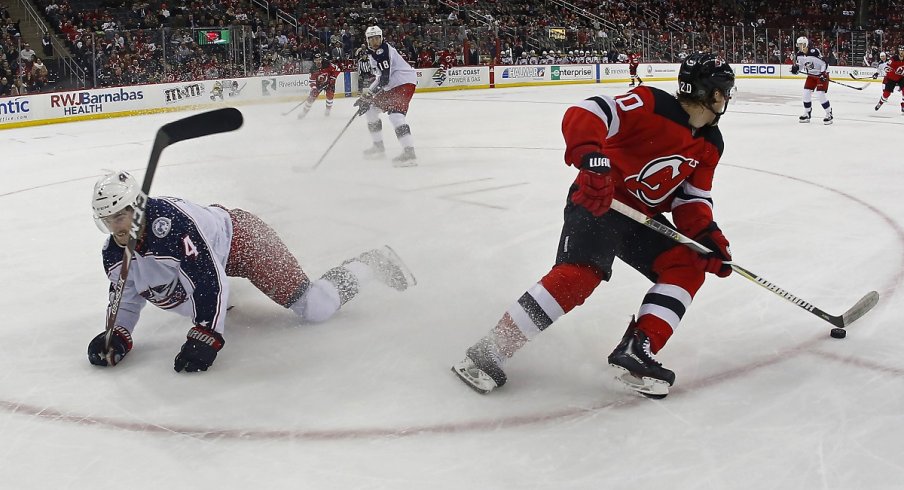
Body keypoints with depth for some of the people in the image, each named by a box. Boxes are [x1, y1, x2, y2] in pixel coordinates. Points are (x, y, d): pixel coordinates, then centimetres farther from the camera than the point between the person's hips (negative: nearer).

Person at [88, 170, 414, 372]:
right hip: (214, 255, 9)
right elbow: (127, 299, -1)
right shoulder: (114, 255, -13)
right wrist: (117, 336, -19)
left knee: (315, 308, -13)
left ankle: (372, 263, 9)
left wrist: (206, 337, -42)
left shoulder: (168, 221, -39)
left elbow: (209, 279, -40)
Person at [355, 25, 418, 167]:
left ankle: (409, 153, -36)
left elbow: (384, 78, -26)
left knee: (395, 114, -27)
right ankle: (378, 146, 25)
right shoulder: (371, 53, 12)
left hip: (405, 82, -11)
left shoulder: (384, 50, -20)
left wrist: (368, 93, -27)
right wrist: (367, 94, 10)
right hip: (391, 85, 11)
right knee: (371, 109, 15)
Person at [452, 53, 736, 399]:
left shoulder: (709, 144, 9)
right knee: (579, 274, -26)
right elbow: (585, 114, -26)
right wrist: (591, 159, -42)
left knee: (688, 266, -6)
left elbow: (691, 199, 11)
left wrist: (707, 234, -7)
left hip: (642, 215, 9)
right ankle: (489, 351, -22)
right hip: (598, 200, -9)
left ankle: (636, 351, -9)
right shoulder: (652, 104, -15)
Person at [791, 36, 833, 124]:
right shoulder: (799, 54, -5)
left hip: (821, 75, -7)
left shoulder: (815, 52, -28)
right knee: (806, 93, 1)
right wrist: (795, 68, -10)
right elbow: (799, 64, 11)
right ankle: (806, 114, 16)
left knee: (820, 94, -16)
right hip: (811, 75, 7)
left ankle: (829, 114, -3)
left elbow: (824, 63, -24)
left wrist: (823, 74, -29)